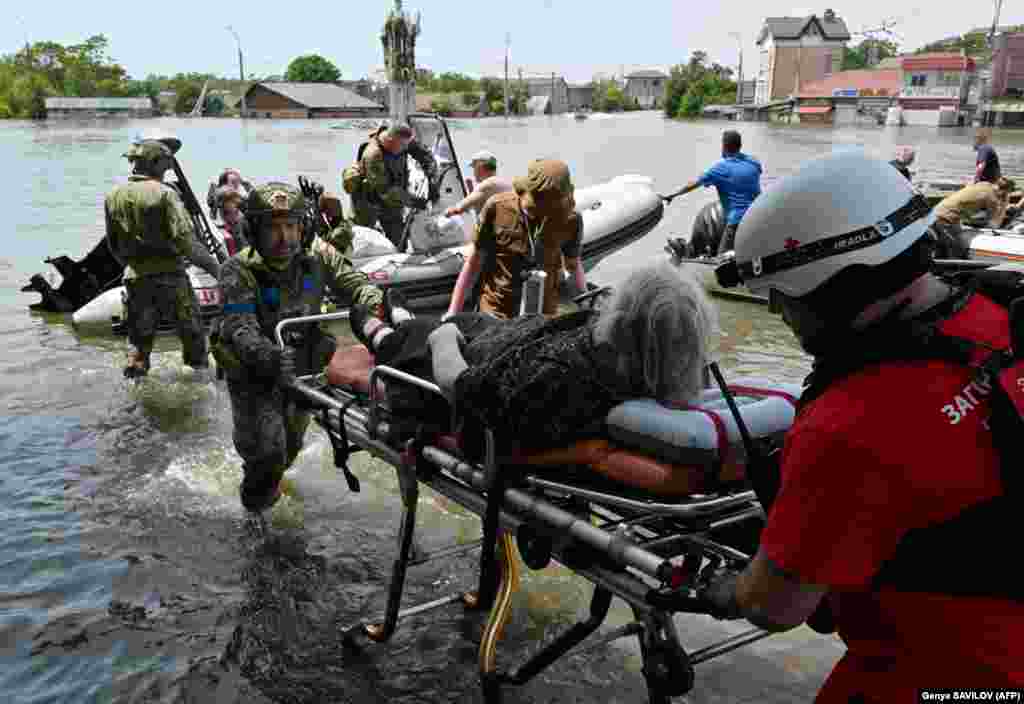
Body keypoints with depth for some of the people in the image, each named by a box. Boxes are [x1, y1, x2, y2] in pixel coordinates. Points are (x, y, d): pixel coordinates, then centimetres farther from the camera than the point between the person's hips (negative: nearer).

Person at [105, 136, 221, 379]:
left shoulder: (113, 197, 7)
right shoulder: (164, 194, -11)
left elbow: (113, 244, 13)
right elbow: (185, 238, -18)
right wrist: (215, 267, -12)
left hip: (135, 277, 5)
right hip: (168, 275, -5)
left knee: (140, 336, 14)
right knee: (192, 331, 10)